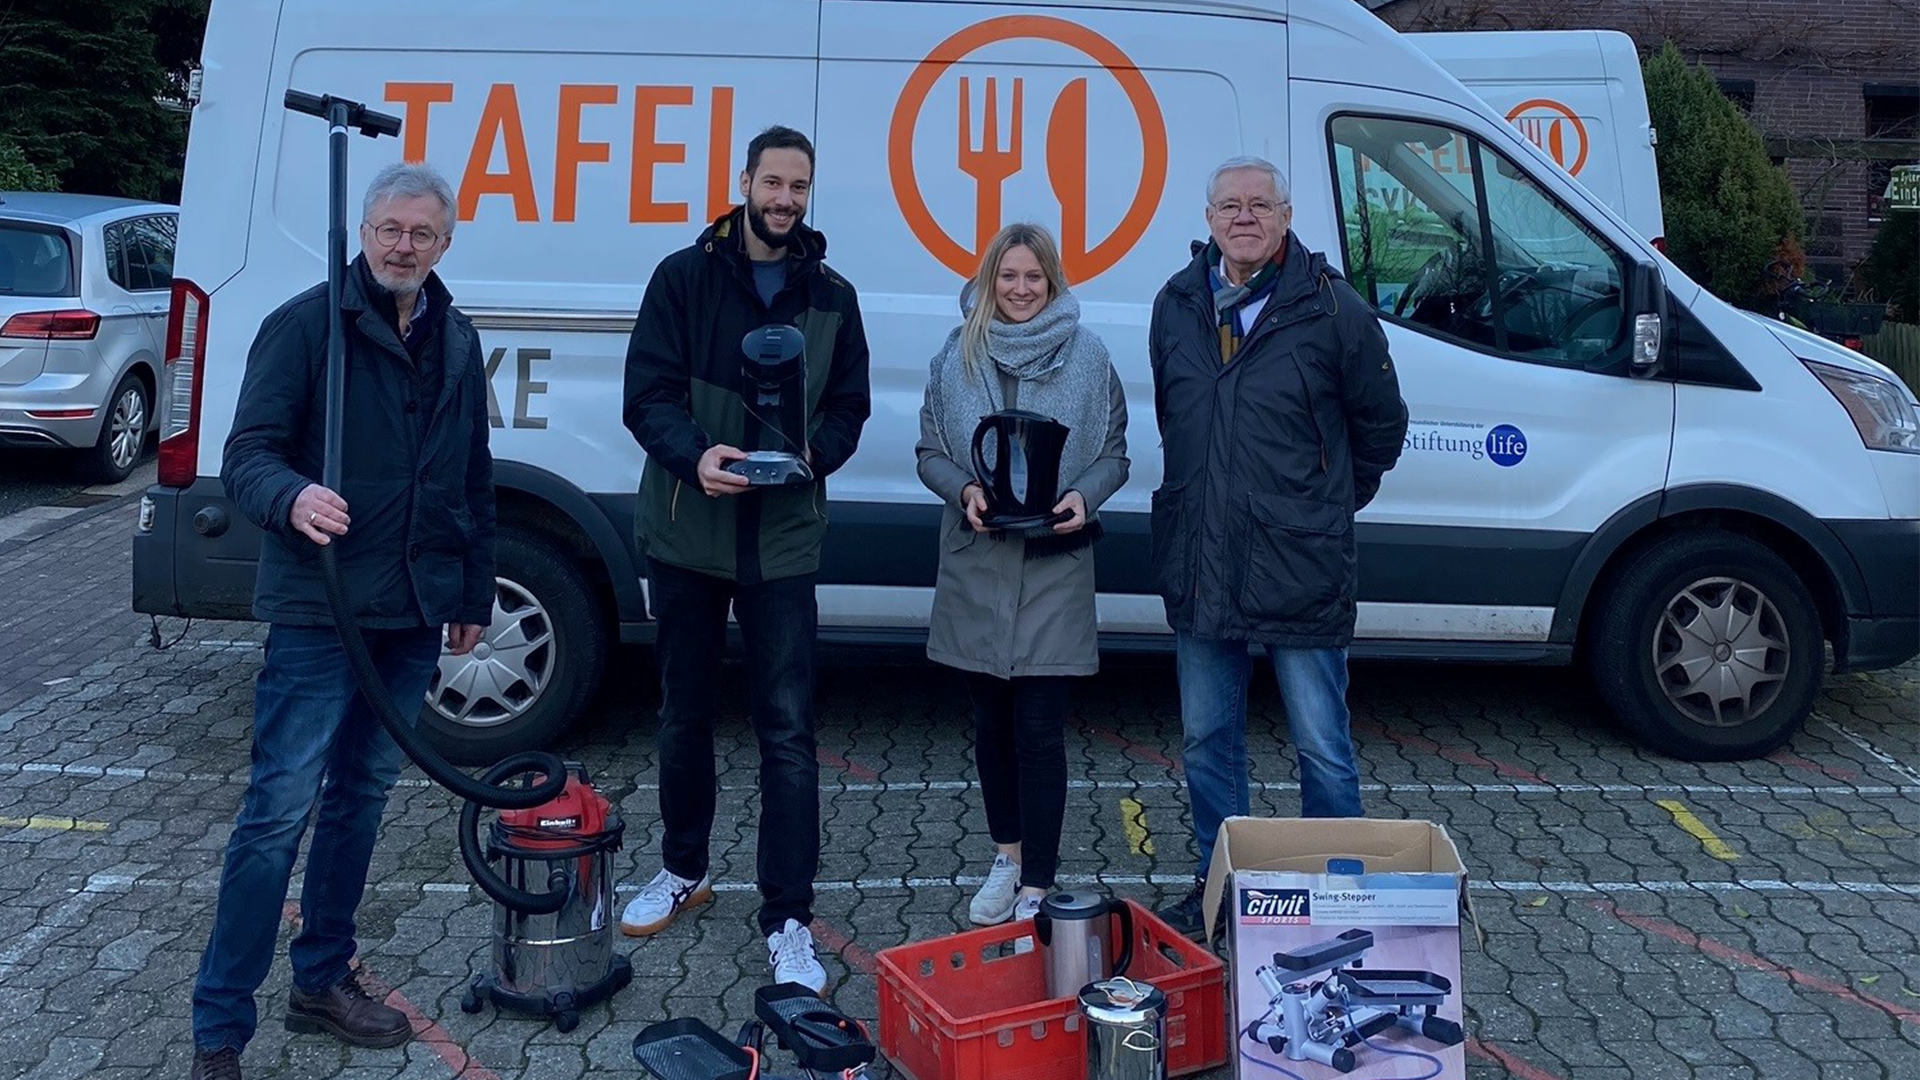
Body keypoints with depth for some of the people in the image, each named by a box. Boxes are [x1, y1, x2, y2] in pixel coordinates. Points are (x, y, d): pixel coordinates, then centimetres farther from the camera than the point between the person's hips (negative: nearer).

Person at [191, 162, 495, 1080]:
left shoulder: (456, 343, 12)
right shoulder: (305, 324, -6)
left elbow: (474, 483, 19)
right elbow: (246, 455, -12)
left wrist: (474, 594, 18)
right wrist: (293, 497, -35)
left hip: (413, 615, 6)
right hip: (317, 614, -6)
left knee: (362, 799, 14)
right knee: (279, 810, -5)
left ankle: (322, 982, 28)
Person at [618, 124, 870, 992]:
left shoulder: (831, 296, 6)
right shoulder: (684, 278, 1)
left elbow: (849, 406, 7)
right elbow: (648, 393, -5)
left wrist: (815, 453, -15)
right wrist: (694, 456, -25)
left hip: (783, 539, 0)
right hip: (687, 531, 0)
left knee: (787, 731, -3)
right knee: (684, 714, 15)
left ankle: (788, 921, 5)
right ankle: (683, 871, 36)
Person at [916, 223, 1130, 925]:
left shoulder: (1087, 357, 2)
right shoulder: (957, 357, 7)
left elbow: (1114, 453, 5)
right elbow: (929, 452, 7)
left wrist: (1083, 497, -15)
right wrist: (965, 490, -13)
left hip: (1054, 563, -2)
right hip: (976, 561, 3)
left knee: (1039, 730, -4)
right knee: (990, 722, 13)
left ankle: (1037, 887, 4)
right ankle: (1007, 856, 31)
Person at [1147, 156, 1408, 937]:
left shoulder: (1331, 308, -7)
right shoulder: (1176, 306, 6)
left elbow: (1381, 425, 4)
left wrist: (1329, 505, 9)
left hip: (1301, 572, -4)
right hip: (1198, 570, 5)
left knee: (1321, 746, 4)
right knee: (1206, 739, 14)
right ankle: (1219, 882, 30)